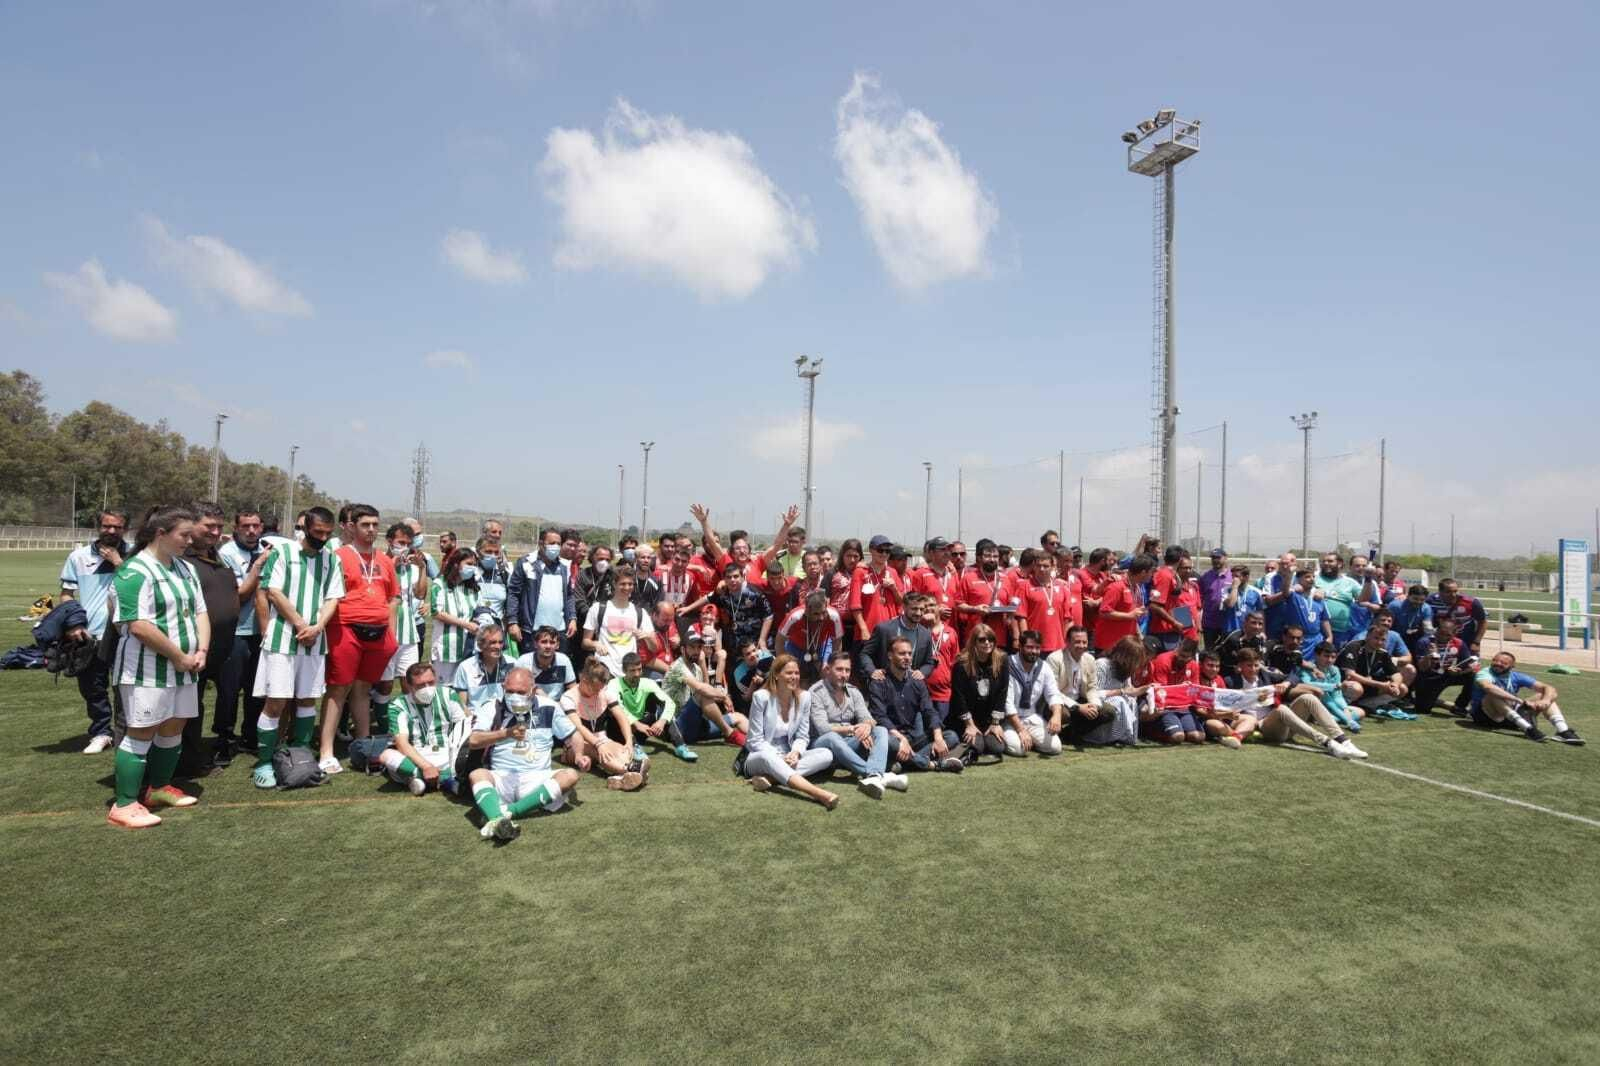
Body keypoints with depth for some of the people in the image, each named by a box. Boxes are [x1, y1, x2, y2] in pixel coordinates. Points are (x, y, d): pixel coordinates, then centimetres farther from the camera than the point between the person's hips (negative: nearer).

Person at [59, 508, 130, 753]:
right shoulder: (79, 556, 5)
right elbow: (66, 594, 9)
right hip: (89, 634, 2)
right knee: (91, 688, 11)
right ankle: (100, 733, 26)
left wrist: (118, 562, -13)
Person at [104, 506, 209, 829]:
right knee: (142, 734, -2)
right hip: (147, 670, -8)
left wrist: (201, 651, -2)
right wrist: (179, 656, -16)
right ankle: (124, 805, 7)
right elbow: (140, 626, -23)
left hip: (183, 668, 8)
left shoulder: (185, 568, 12)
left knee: (173, 729, 16)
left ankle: (160, 787, 31)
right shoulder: (136, 572, -16)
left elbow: (200, 611, 13)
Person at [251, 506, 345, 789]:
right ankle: (263, 763, 5)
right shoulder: (282, 552, -2)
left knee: (308, 699, 9)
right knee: (276, 701, -5)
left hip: (315, 640, 4)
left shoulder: (332, 559, 9)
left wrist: (317, 627, -10)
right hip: (282, 637, -4)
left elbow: (333, 598, 5)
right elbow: (274, 593, -7)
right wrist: (300, 624, -10)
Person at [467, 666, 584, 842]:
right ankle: (500, 821, -56)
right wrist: (506, 733, -22)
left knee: (570, 775, -26)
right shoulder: (492, 709, 4)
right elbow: (473, 741, -9)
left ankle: (504, 812, -36)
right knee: (476, 775, -29)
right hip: (500, 778, 0)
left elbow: (571, 735, 14)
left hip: (537, 779, 1)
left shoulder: (548, 708, 6)